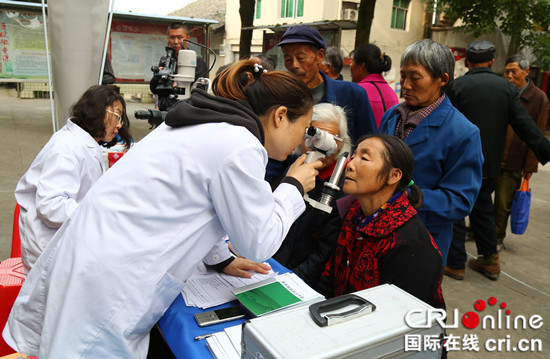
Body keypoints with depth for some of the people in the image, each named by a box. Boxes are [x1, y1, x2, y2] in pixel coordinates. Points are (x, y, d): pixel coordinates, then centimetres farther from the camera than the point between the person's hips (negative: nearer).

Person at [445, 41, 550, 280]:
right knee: (483, 209, 19)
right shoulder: (507, 87, 1)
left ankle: (456, 263, 13)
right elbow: (525, 126, -2)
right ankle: (490, 260, 27)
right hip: (490, 165, 4)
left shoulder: (457, 86, -10)